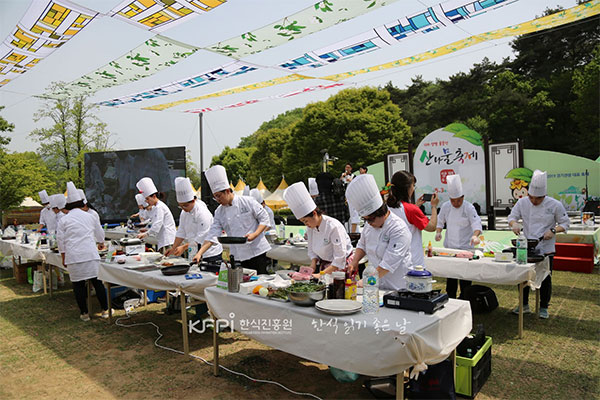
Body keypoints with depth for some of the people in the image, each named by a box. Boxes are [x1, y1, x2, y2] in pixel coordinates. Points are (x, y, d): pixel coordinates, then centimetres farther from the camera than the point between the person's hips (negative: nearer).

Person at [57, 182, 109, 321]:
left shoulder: (63, 220, 5)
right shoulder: (91, 217, 9)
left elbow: (61, 242, 6)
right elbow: (100, 237, 21)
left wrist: (64, 259, 16)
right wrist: (98, 242, 43)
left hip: (73, 257, 0)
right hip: (91, 255, 1)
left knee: (78, 284, 8)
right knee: (97, 281, 6)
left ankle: (84, 313, 15)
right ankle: (105, 310, 12)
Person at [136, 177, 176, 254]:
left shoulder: (159, 207, -11)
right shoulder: (157, 207, 20)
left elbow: (157, 225, -18)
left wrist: (146, 234, -13)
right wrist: (148, 230, 15)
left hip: (167, 241, -10)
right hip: (163, 240, 10)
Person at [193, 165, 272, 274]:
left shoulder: (248, 202, -6)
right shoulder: (219, 212, 6)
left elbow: (264, 219, -3)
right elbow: (212, 235, 3)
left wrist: (255, 234, -17)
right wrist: (200, 253, -8)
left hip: (258, 252, -3)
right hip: (238, 258, 4)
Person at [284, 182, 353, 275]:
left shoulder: (334, 226, -21)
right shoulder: (310, 228, 1)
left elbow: (340, 259, -20)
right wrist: (313, 266, -6)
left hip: (341, 266, -5)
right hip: (324, 265, 6)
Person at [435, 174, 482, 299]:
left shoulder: (469, 208, -11)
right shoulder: (445, 206, 0)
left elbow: (476, 223, -20)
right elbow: (440, 221, 10)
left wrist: (475, 235, -39)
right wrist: (438, 232, -8)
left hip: (465, 247, -3)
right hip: (449, 247, 4)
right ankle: (450, 299, 25)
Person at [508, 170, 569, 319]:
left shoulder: (555, 205, -8)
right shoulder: (522, 202, -3)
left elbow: (565, 223, 0)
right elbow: (512, 216, 4)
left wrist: (553, 230, -18)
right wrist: (514, 223, -18)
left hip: (545, 249, -2)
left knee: (545, 279, 7)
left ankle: (543, 307, 25)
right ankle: (524, 305, 27)